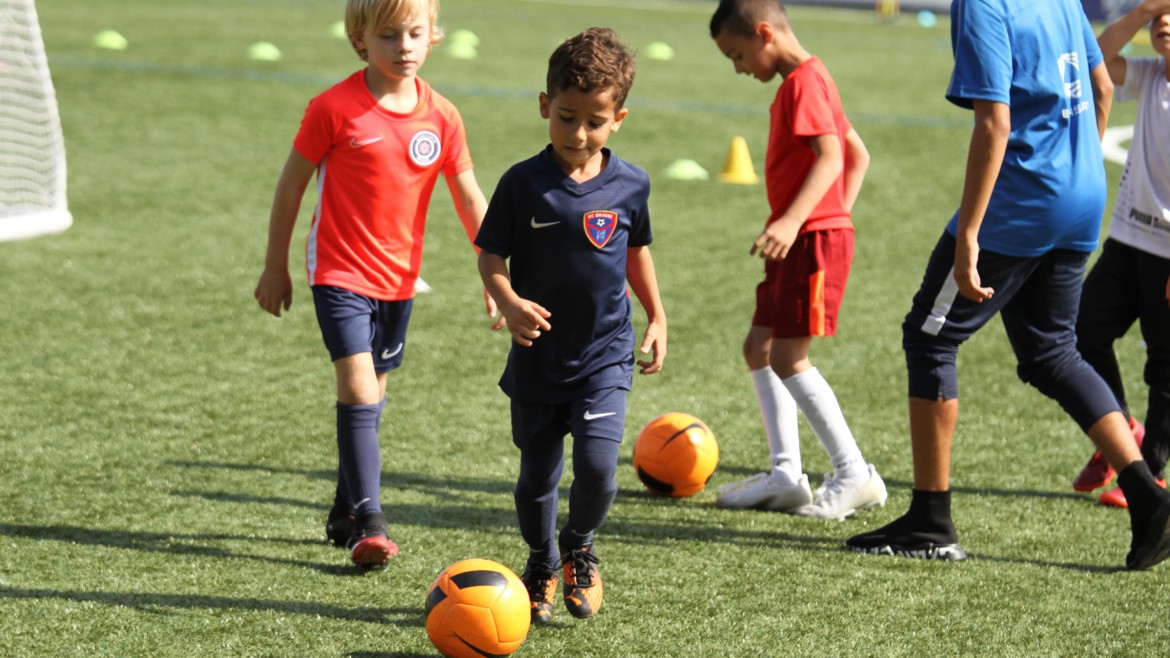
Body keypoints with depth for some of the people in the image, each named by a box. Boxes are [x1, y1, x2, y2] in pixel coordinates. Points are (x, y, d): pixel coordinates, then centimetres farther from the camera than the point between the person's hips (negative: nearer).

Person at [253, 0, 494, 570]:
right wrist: (275, 266, 1)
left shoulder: (441, 118, -1)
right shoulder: (335, 109, -12)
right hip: (339, 272, -4)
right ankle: (368, 522, -14)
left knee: (371, 395, 14)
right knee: (358, 390, -15)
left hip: (398, 278, 5)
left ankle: (345, 512, 29)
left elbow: (470, 201, 7)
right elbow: (292, 182, -3)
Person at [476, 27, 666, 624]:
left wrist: (656, 317, 18)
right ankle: (541, 563, 35)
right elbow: (490, 254, -3)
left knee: (597, 466, -14)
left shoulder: (630, 184, -2)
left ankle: (579, 547, 16)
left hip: (604, 354, 0)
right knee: (537, 474, 9)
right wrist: (509, 302, -21)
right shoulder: (523, 183, -9)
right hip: (538, 354, 0)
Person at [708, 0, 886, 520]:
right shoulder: (805, 81, 18)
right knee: (759, 348, 12)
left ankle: (855, 475, -9)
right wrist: (838, 215, 20)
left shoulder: (803, 82, -13)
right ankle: (786, 475, 13)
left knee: (788, 358, -12)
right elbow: (859, 155, 23)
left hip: (814, 239, -11)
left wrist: (793, 221, -36)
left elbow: (830, 155, -26)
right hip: (802, 242, 11)